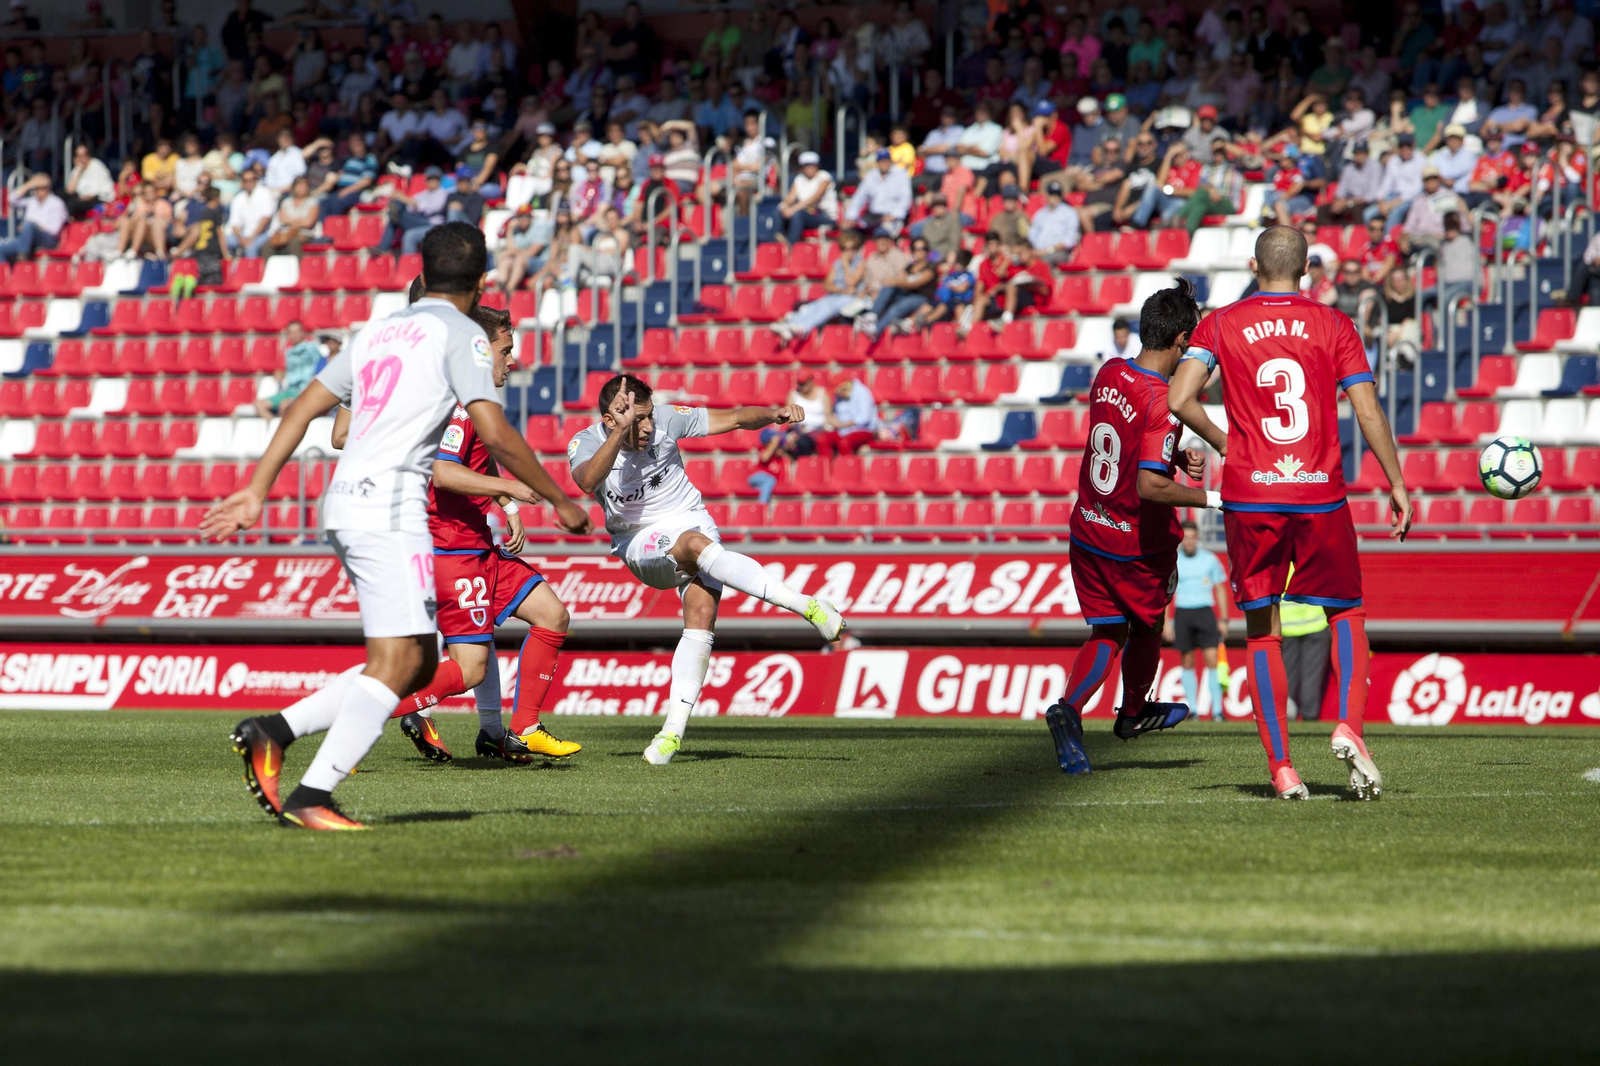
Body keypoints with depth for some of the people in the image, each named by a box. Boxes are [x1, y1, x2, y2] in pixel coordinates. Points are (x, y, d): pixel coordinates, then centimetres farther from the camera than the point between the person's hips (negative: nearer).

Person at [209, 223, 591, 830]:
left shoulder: (378, 331, 22)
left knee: (420, 664, 10)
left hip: (344, 506, 8)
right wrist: (558, 500, 1)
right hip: (389, 504, -8)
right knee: (397, 662, -11)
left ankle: (273, 732, 3)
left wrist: (257, 491, 19)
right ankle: (312, 797, -19)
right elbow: (495, 435, -9)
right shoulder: (460, 334, -1)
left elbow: (302, 409, 19)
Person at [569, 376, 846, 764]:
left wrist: (773, 414, -22)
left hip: (690, 521, 2)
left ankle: (674, 728, -20)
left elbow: (733, 419, -3)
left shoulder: (665, 421, -8)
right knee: (696, 544, -34)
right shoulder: (585, 443, -13)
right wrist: (622, 430, -45)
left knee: (701, 615, -21)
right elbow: (588, 480, -36)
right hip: (640, 543, -2)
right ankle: (804, 605, -37)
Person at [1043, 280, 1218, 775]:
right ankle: (1133, 713, 40)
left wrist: (1179, 457, 4)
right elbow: (1150, 487, -33)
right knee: (1146, 626, 21)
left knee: (1107, 633, 13)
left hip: (1088, 533, 5)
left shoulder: (1107, 375, -3)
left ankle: (1069, 707, -11)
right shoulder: (1161, 401, -26)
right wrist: (1213, 498, -24)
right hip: (1139, 546, -5)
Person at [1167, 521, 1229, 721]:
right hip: (1182, 613, 1)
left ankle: (1217, 709, -10)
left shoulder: (1210, 559, 4)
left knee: (1212, 659, -10)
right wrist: (1166, 621, 4)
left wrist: (1223, 620, 5)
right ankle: (1193, 709, 7)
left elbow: (1220, 589, 9)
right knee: (1187, 663, 2)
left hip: (1205, 612, -1)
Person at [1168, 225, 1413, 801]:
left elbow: (1179, 400, -8)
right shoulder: (1333, 325, 2)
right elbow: (1368, 413, -3)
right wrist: (1397, 484, 5)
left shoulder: (1221, 324, 3)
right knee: (1346, 613, 15)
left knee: (1262, 631, 8)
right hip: (1321, 493, 0)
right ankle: (1349, 727, -8)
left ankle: (1280, 766, 2)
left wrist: (1222, 442, 9)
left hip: (1250, 495, 0)